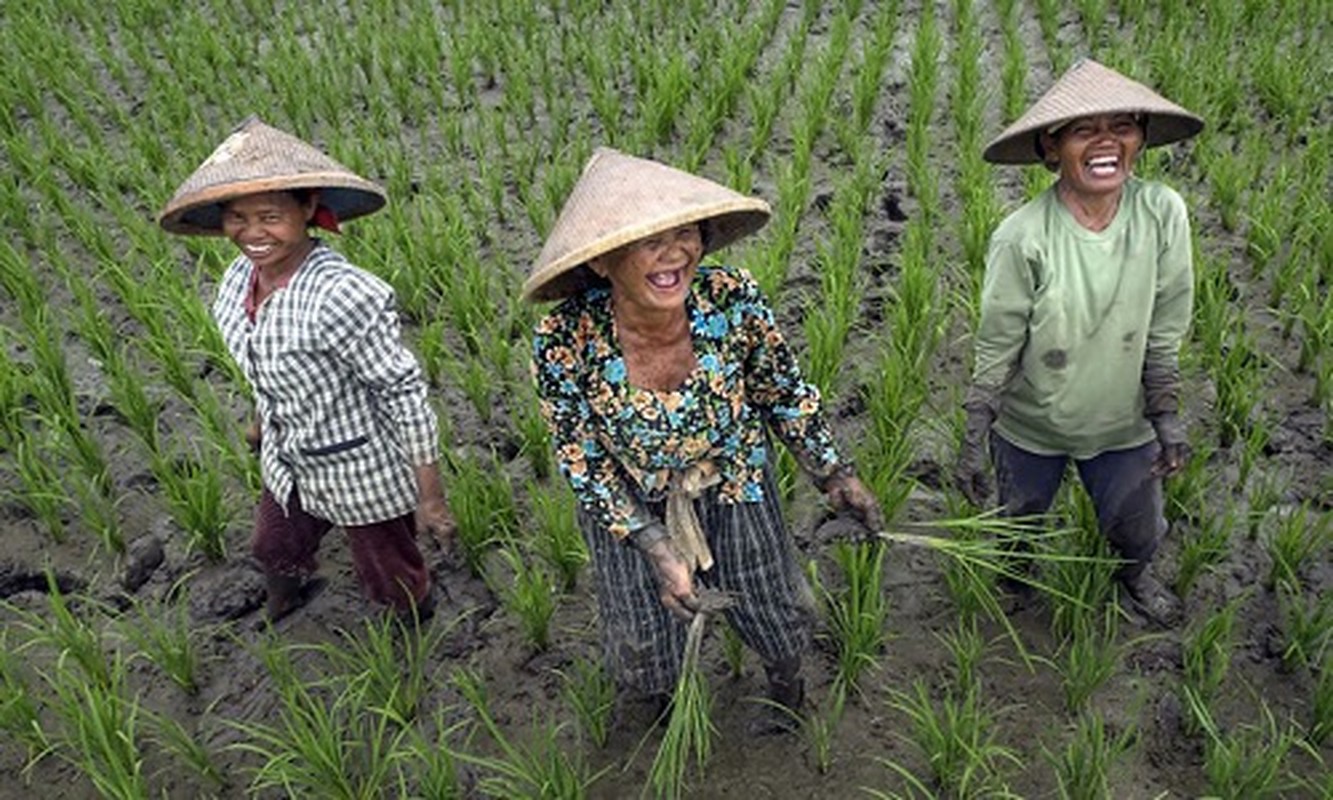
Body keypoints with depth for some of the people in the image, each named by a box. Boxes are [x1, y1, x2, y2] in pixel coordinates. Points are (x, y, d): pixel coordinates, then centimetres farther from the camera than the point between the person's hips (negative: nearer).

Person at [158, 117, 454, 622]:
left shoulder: (340, 296, -34)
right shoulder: (241, 277, -9)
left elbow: (404, 393, -28)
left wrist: (430, 496, -23)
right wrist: (261, 421, 26)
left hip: (364, 473, -7)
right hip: (290, 466, 8)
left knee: (390, 581, 17)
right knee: (273, 551, 32)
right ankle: (289, 596, 67)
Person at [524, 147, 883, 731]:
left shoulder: (733, 299, -28)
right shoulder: (564, 341, -32)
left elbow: (783, 392, -9)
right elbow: (581, 461, -18)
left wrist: (833, 475, -1)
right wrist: (655, 547, -22)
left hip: (732, 481, 1)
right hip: (630, 504, -1)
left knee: (772, 606, 22)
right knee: (645, 636, 20)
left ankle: (786, 684, 59)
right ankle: (661, 694, 59)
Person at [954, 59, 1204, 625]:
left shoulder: (1162, 213, -20)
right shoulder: (1022, 238, -28)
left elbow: (1165, 331, -8)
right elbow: (995, 351, -18)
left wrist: (1167, 418, -2)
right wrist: (973, 444, -12)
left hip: (1123, 425, 2)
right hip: (1030, 427, -2)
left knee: (1138, 534, 23)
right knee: (1018, 524, 24)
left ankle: (1134, 577, 60)